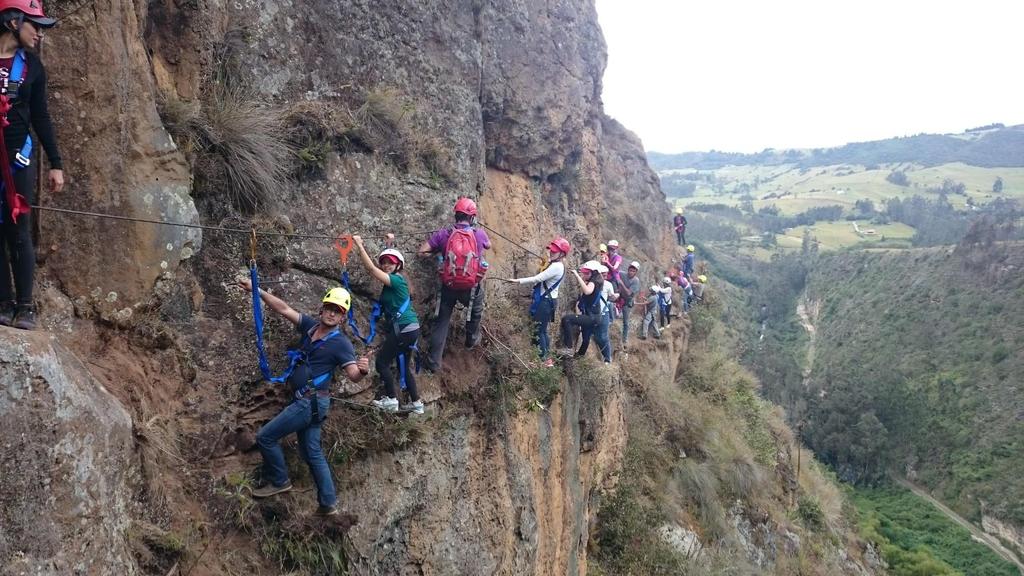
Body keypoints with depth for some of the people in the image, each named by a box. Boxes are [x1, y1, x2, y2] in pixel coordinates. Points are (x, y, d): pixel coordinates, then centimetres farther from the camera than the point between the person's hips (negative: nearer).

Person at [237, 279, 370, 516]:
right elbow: (284, 309, 6)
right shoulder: (312, 326, 4)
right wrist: (256, 290, 3)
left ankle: (279, 481, 16)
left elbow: (354, 375, -21)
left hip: (311, 402, -8)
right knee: (312, 452, 13)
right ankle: (329, 503, 21)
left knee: (266, 436, -2)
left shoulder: (340, 343, -15)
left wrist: (363, 370, -44)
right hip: (307, 402, 8)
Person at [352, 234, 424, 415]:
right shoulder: (395, 278, 12)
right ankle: (416, 403, 19)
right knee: (404, 366, 15)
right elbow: (385, 260, 33)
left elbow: (371, 268, -23)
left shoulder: (396, 280, -14)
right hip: (409, 329, 10)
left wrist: (360, 245, -21)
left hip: (404, 330, -10)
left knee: (381, 362, -2)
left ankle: (391, 400, 3)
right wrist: (390, 244, 32)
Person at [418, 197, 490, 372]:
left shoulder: (443, 233, -7)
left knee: (442, 322, 12)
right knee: (476, 312, 32)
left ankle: (434, 362, 13)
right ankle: (472, 339, 52)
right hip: (472, 287, 0)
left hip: (449, 286, 1)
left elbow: (422, 252, -7)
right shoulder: (479, 234, -5)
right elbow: (488, 246, 19)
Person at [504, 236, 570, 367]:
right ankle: (547, 357, 23)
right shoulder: (556, 265, 14)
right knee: (542, 330, 16)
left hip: (546, 302, -11)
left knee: (538, 330, -6)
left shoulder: (556, 266, -19)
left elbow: (537, 279, -24)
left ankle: (543, 359, -1)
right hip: (546, 300, 11)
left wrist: (517, 281, -24)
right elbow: (542, 280, 15)